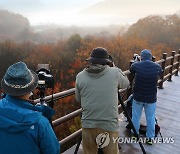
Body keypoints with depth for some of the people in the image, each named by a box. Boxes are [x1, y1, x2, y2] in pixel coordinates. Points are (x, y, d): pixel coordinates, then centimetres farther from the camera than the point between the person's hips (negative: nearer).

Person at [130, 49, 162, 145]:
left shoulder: (136, 66, -13)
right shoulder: (157, 67, -8)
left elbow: (131, 70, 9)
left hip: (138, 97, 0)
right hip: (151, 98, 1)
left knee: (136, 117, 17)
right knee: (150, 119, 14)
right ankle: (150, 138, 26)